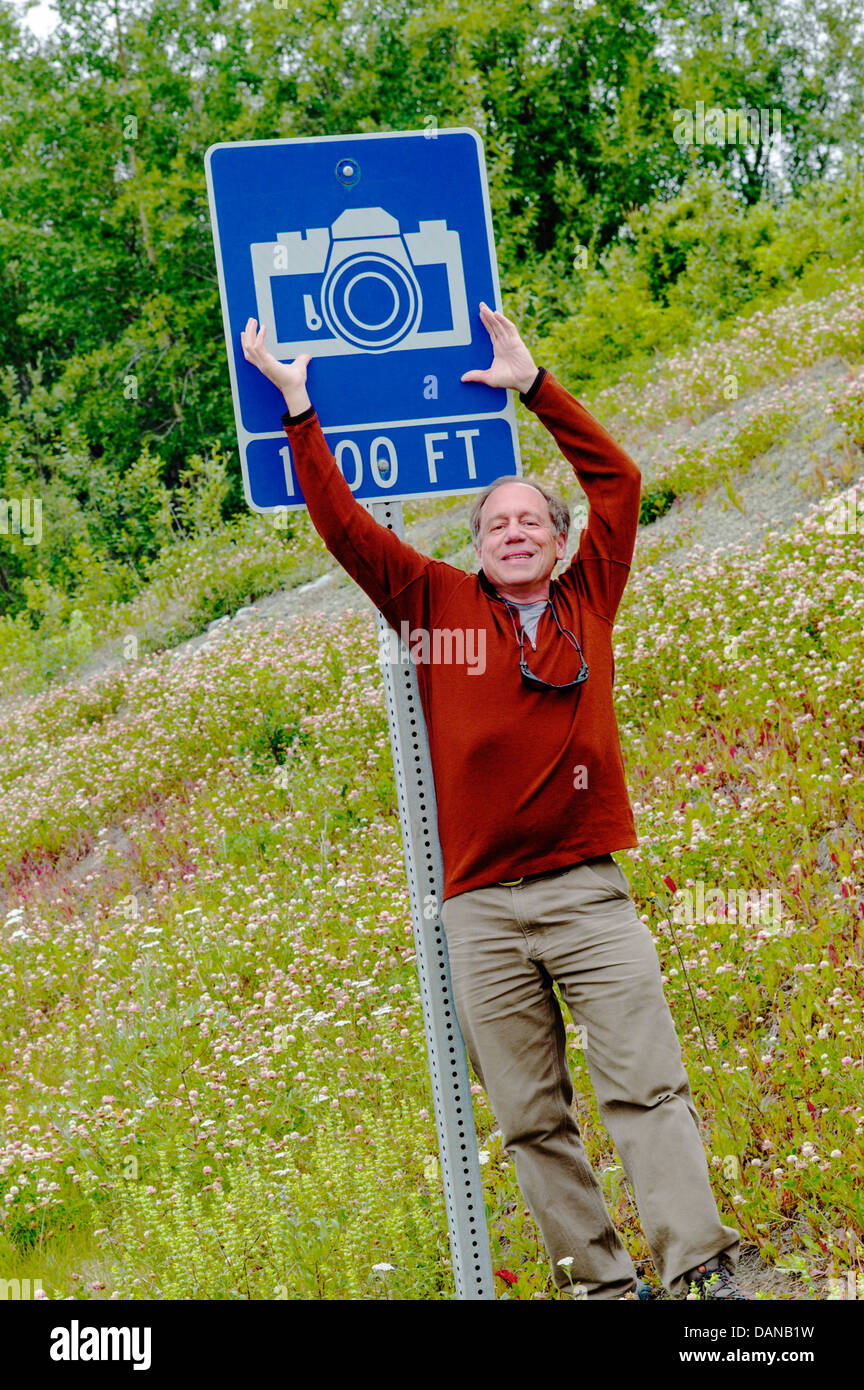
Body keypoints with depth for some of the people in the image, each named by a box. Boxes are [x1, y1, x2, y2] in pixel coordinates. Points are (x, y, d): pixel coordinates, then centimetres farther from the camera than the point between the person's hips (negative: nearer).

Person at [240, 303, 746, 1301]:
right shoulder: (438, 603, 10)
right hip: (480, 909, 0)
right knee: (531, 1117, 1)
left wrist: (534, 385, 16)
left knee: (647, 1085, -9)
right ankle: (599, 1283, 7)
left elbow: (616, 478, 15)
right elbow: (343, 526, 9)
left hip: (589, 893, 0)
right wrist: (298, 408, 6)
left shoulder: (587, 602, 13)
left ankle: (701, 1270, -13)